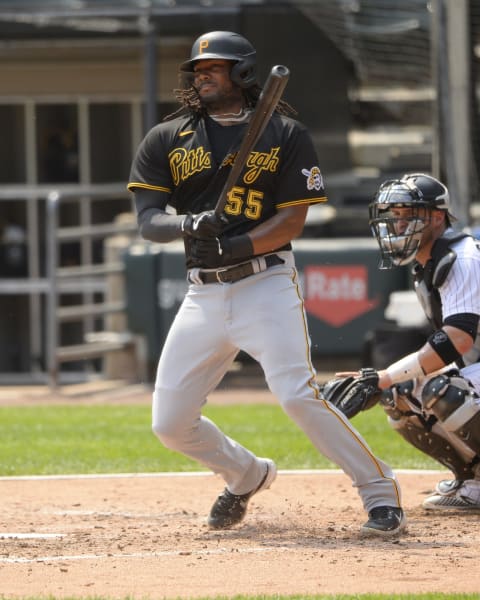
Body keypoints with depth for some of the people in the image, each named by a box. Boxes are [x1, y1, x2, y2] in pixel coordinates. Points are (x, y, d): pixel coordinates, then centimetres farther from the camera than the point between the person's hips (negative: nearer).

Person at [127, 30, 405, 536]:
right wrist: (188, 224, -23)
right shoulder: (166, 139, 9)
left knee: (298, 395, -23)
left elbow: (293, 220, -5)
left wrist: (237, 246, -22)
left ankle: (380, 493, -12)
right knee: (169, 424, 1)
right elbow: (148, 221, 0)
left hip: (266, 283, -4)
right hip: (203, 294, 4)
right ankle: (248, 476, 29)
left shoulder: (286, 134, 1)